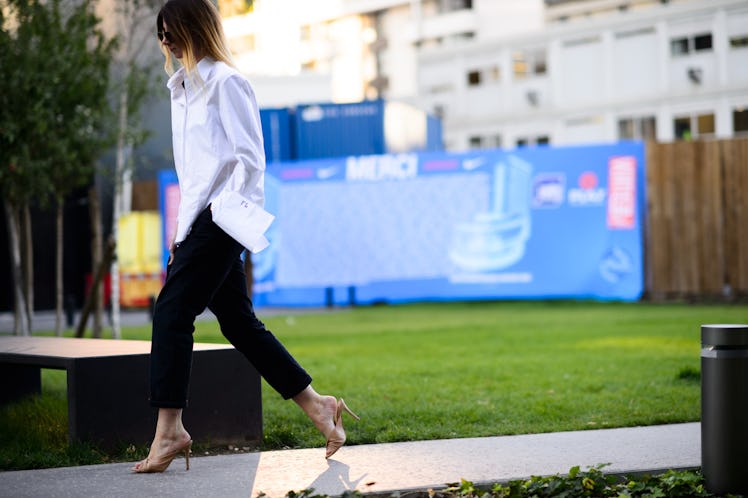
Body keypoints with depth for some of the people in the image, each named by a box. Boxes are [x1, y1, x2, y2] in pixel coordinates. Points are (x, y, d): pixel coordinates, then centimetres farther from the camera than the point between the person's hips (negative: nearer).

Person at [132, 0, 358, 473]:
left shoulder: (226, 82, -6)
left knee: (172, 310, -13)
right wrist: (181, 230, 18)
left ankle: (169, 429, -12)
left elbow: (250, 157, -10)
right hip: (199, 221, 9)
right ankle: (317, 405, 14)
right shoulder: (184, 88, 20)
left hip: (223, 220, -9)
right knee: (239, 323, 7)